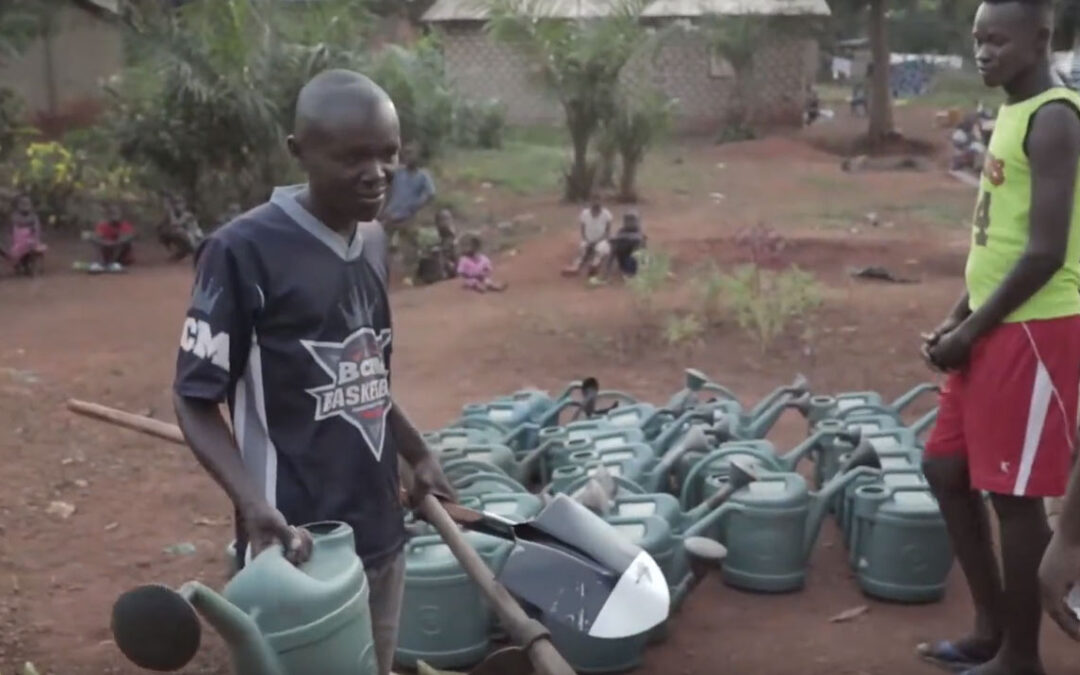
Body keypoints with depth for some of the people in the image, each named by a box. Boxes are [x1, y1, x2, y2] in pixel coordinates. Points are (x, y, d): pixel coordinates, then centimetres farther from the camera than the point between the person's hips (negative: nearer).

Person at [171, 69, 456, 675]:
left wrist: (418, 454, 19)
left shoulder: (374, 241, 6)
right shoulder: (244, 251, -16)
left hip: (380, 532, 7)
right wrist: (252, 502, -25)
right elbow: (196, 401, -12)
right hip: (299, 543, -7)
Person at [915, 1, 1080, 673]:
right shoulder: (1014, 112, 15)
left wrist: (971, 332, -14)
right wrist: (956, 319, 13)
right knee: (948, 469, 15)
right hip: (996, 328, 10)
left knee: (1015, 494, -1)